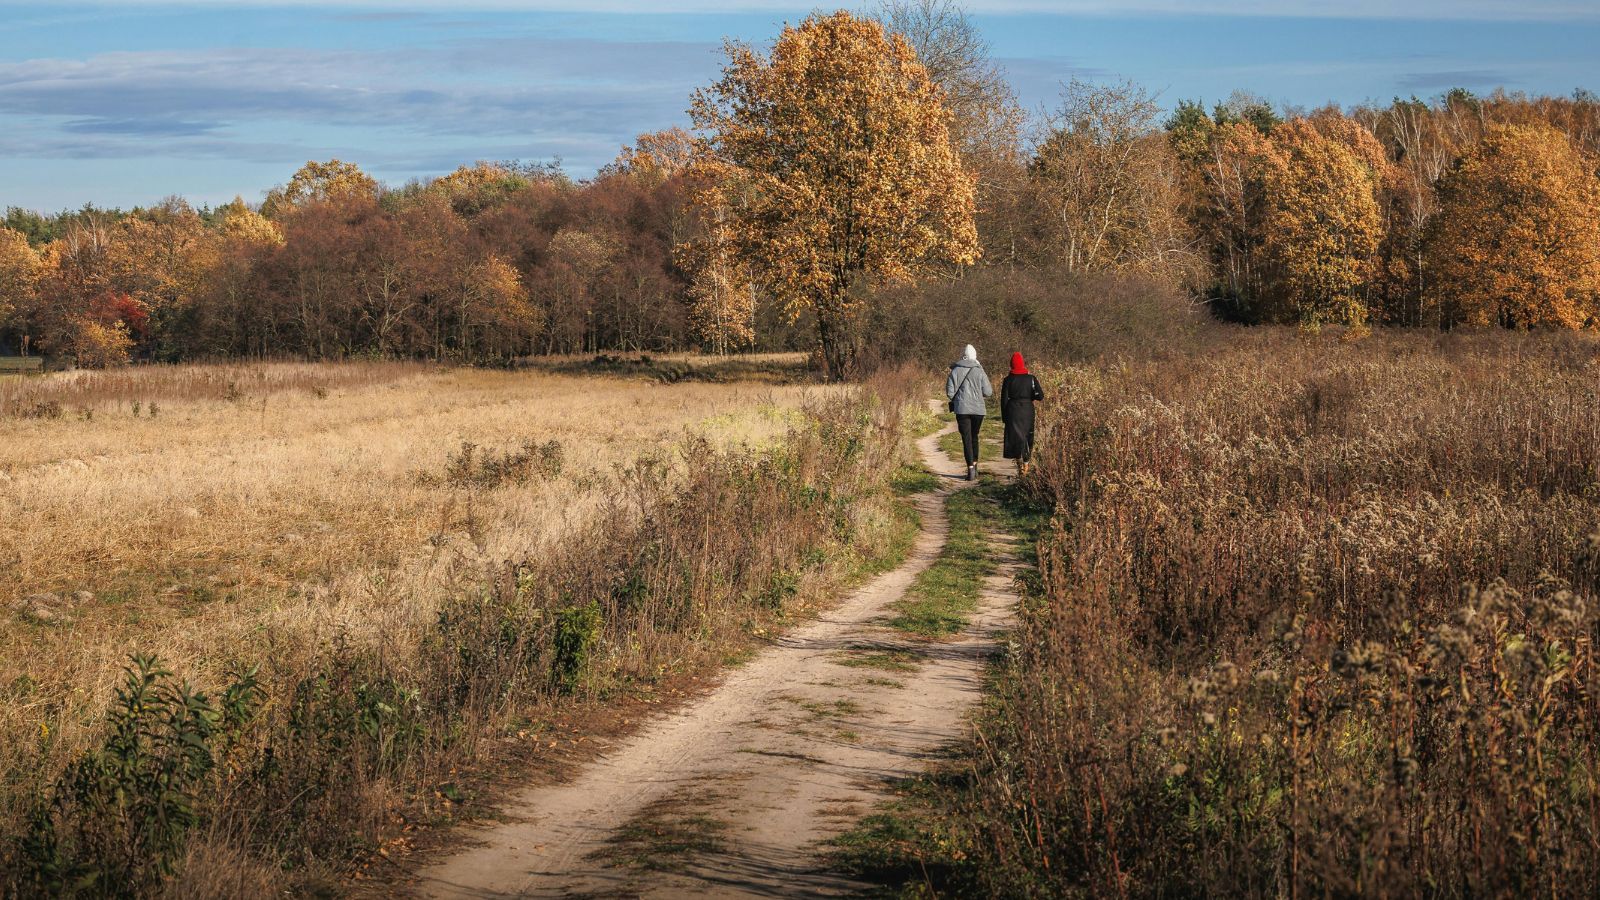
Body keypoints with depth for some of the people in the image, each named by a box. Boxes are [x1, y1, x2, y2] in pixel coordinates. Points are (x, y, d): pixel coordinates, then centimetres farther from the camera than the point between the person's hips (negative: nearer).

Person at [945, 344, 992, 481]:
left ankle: (970, 469, -10)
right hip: (978, 409, 1)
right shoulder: (979, 371, -2)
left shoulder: (955, 371, -3)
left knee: (966, 439, -1)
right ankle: (974, 466, 19)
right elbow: (988, 392, -3)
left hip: (962, 409, -1)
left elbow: (949, 392, -4)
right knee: (974, 436, 19)